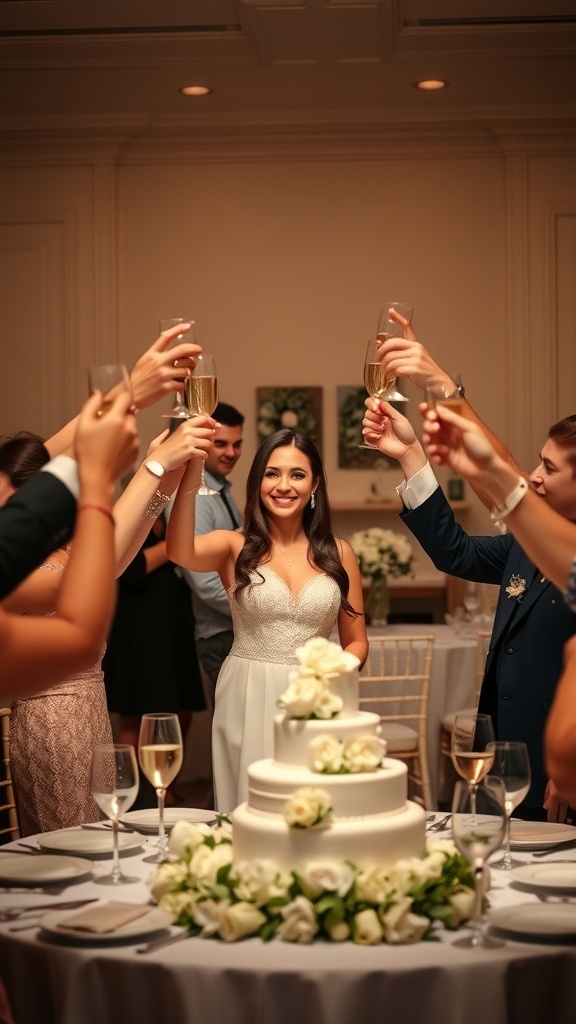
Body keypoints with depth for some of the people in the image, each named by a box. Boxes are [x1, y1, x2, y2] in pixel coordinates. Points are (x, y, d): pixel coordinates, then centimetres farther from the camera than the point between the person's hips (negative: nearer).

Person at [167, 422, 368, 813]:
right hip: (248, 701, -1)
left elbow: (357, 642, 11)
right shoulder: (235, 547, 0)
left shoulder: (338, 553, 5)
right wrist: (192, 470, -33)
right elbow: (180, 553, -22)